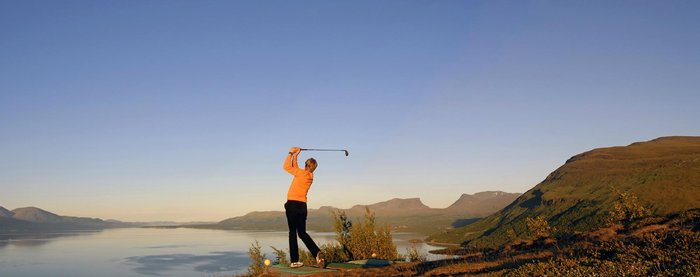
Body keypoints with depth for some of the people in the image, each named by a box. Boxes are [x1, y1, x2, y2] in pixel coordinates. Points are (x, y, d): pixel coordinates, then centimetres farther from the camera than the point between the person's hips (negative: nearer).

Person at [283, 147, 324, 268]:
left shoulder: (302, 173, -9)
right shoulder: (310, 176, 11)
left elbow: (286, 167, -3)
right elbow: (295, 168, 23)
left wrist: (291, 153, 5)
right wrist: (295, 156, 21)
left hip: (292, 204, -6)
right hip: (302, 206, 6)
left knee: (293, 232, -3)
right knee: (302, 233, 12)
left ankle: (294, 260, -5)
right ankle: (317, 253, -9)